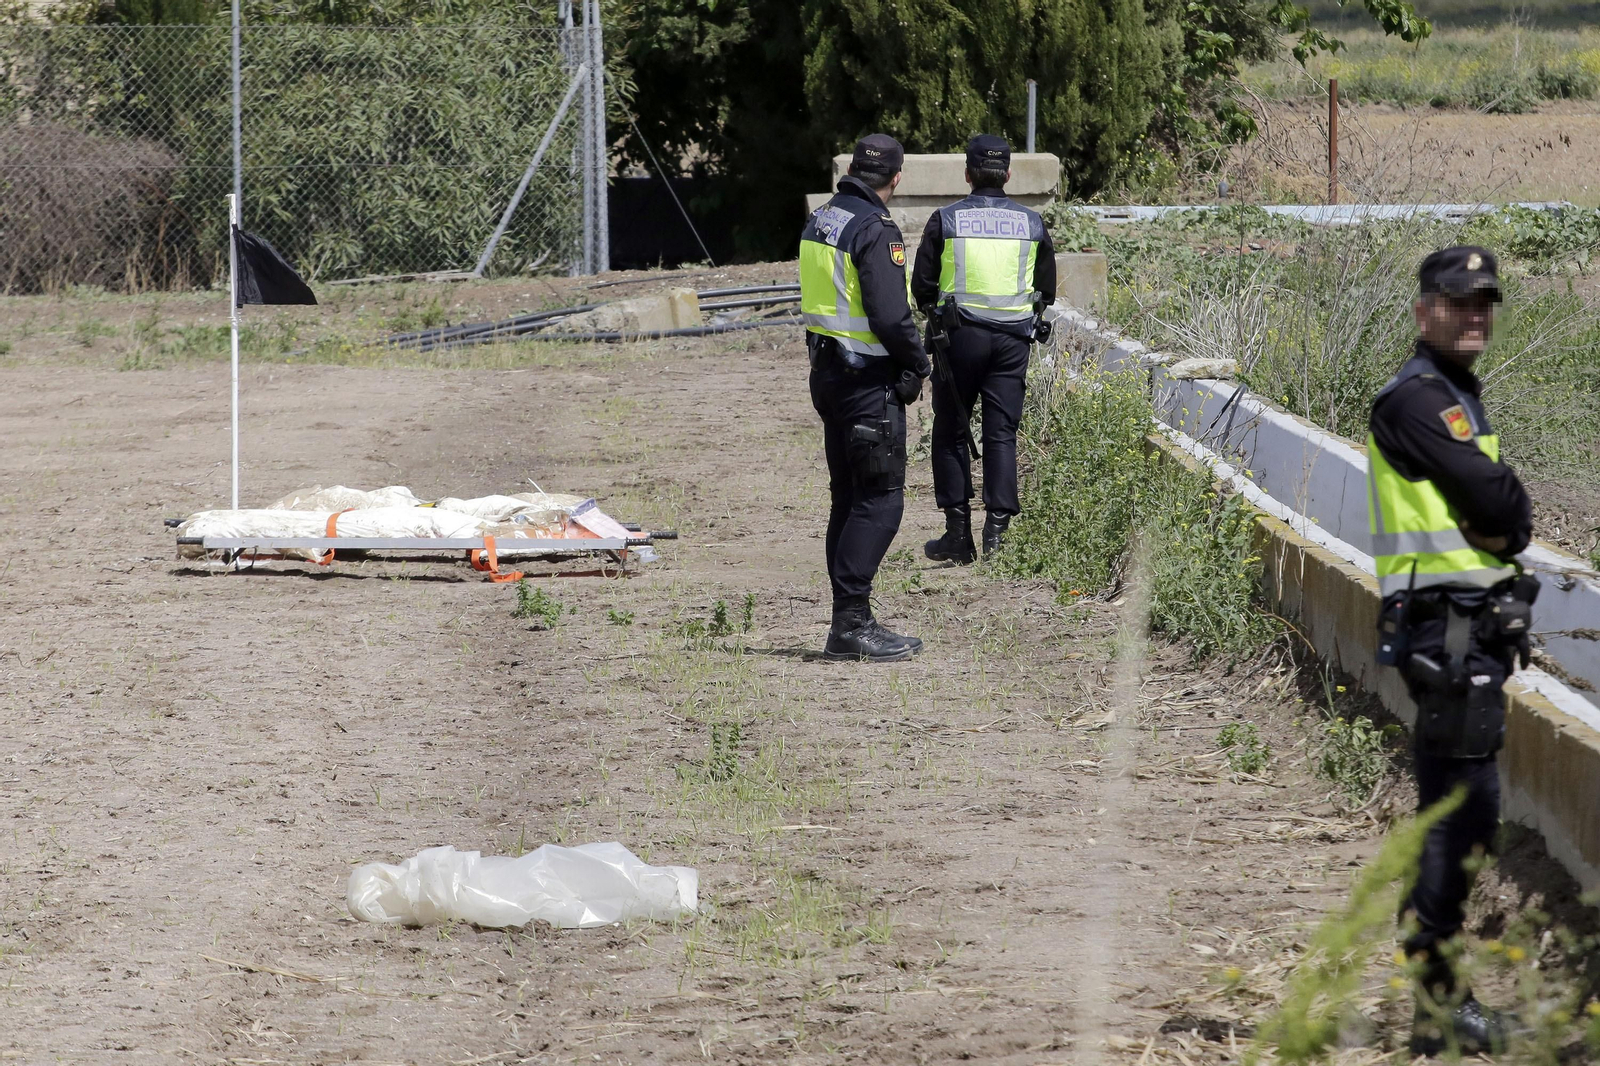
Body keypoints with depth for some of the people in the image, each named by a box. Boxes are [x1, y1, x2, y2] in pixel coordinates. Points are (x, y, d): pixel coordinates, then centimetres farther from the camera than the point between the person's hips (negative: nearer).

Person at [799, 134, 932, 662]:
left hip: (828, 374, 9)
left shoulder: (819, 221, 11)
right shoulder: (876, 232, -17)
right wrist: (917, 365, -7)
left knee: (850, 498, 14)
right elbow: (891, 316, -24)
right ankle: (852, 623, -10)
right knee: (881, 500, -6)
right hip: (869, 381, -9)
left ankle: (848, 623, 17)